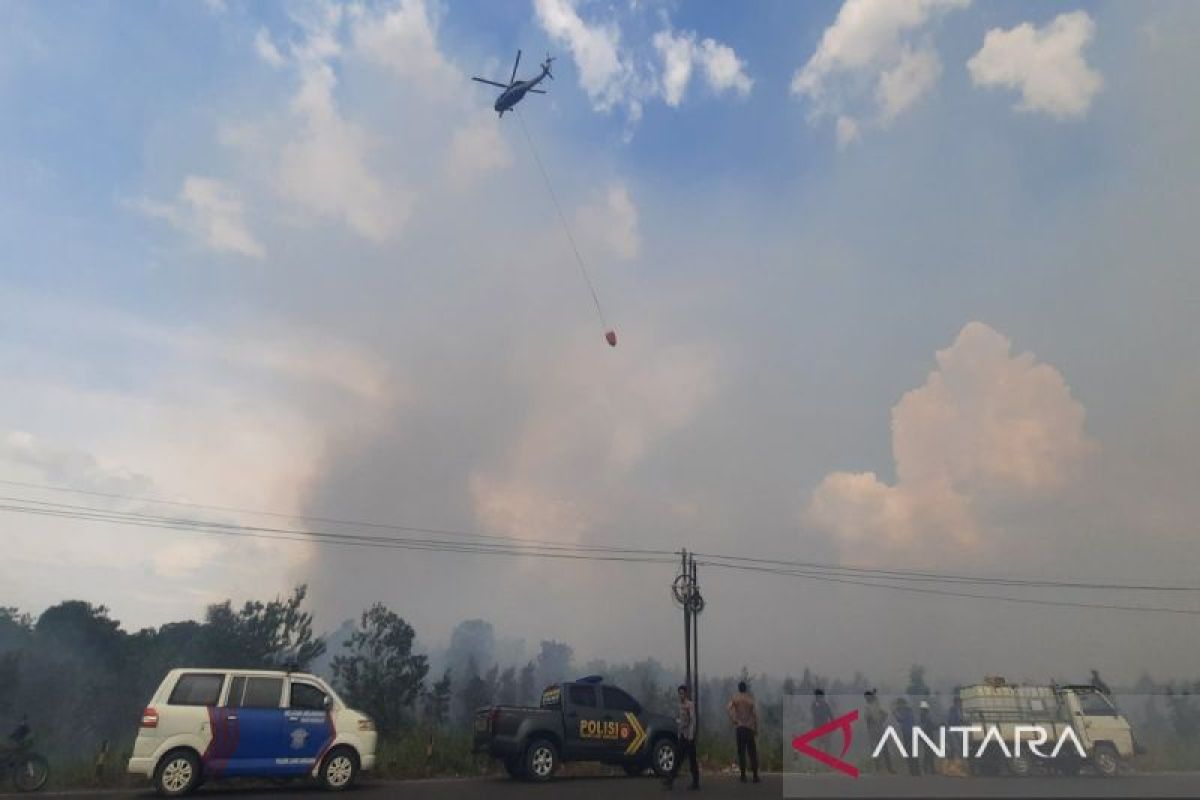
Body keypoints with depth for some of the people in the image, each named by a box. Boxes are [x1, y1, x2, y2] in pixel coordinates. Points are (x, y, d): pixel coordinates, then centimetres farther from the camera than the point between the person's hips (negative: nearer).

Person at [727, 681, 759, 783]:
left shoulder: (735, 698, 2)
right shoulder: (751, 698, 1)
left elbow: (728, 708, -14)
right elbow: (755, 714, -3)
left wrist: (733, 720, -7)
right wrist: (756, 729, 3)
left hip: (739, 727, 0)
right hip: (750, 727, 0)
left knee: (741, 752, 4)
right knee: (752, 752, 5)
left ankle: (743, 775, 3)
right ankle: (755, 775, 3)